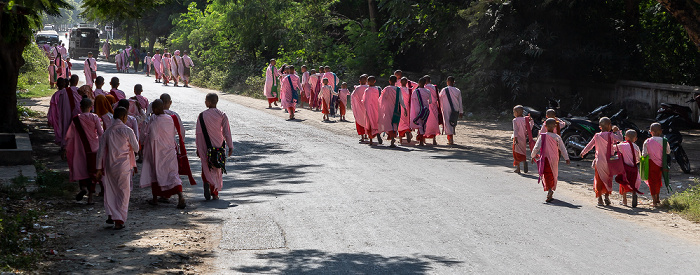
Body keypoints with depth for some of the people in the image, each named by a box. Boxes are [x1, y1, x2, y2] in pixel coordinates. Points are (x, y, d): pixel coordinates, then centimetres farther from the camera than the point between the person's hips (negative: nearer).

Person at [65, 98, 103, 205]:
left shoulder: (76, 119, -5)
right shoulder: (94, 118, -7)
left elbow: (70, 136, -1)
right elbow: (101, 133, -7)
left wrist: (66, 149, 8)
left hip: (80, 148, 0)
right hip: (93, 148, 0)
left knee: (80, 169, 12)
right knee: (92, 171, 8)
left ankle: (83, 187, -17)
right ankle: (90, 198, 7)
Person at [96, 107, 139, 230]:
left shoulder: (107, 132, 2)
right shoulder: (127, 131, -8)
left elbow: (101, 150, 3)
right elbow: (136, 148, -1)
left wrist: (99, 168, 9)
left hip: (109, 165, 3)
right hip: (123, 165, -3)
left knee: (110, 191, 17)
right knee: (123, 192, 4)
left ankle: (111, 215, 15)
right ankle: (119, 220, 1)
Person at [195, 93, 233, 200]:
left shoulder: (202, 115, -7)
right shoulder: (222, 115, -5)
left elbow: (198, 133, -4)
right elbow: (226, 132, -4)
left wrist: (198, 148, 4)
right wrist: (230, 146, 3)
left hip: (205, 146, -1)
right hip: (218, 145, 1)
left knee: (206, 168, 7)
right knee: (217, 169, 13)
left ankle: (207, 182, -23)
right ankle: (215, 192, 14)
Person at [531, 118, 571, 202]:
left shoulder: (542, 136, -10)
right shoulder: (557, 137, -3)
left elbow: (536, 147, -8)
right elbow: (562, 149, 0)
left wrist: (533, 156, 7)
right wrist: (567, 159, 8)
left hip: (545, 159, -3)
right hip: (554, 159, 3)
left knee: (547, 175, -2)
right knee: (553, 176, 18)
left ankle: (550, 189, -27)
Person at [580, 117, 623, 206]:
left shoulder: (597, 136, 1)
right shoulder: (610, 135, -7)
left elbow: (590, 145, 6)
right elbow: (620, 139, -15)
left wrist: (583, 153, 21)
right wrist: (617, 131, 1)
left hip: (599, 161, 2)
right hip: (608, 161, -2)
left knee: (599, 179, 8)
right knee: (608, 179, 12)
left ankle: (599, 198, 5)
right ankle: (607, 196, 5)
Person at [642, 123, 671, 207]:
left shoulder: (647, 142, -10)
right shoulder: (664, 141, -8)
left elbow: (644, 154, -8)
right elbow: (668, 151, 4)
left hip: (651, 163, -2)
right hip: (660, 164, 2)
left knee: (652, 181, 4)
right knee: (658, 180, 22)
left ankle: (654, 201, -6)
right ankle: (657, 198, 36)